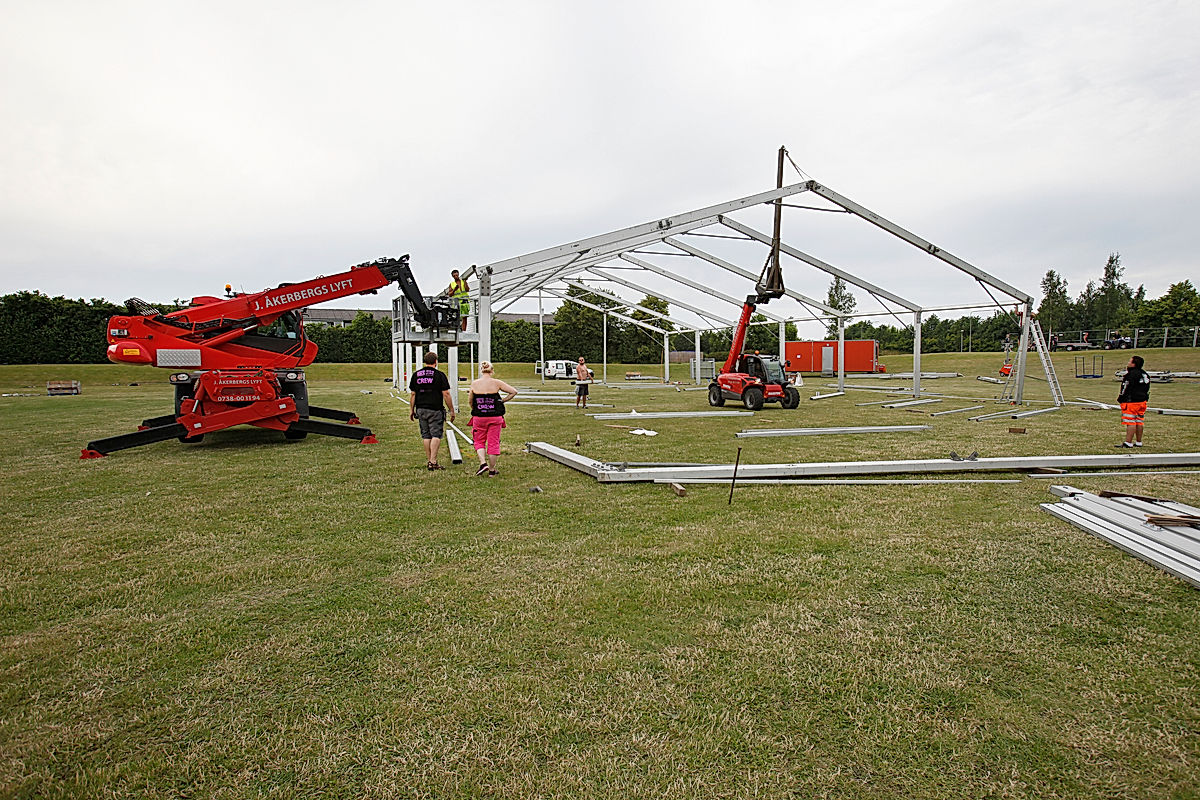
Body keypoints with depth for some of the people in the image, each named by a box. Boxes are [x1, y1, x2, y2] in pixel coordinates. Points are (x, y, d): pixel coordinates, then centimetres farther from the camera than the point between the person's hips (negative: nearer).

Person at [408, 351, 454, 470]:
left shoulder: (416, 375, 7)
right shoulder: (440, 375, -6)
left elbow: (412, 394, 9)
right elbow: (446, 394, -8)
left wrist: (411, 410, 16)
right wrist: (452, 410, -2)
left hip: (421, 409, 5)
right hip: (435, 410, -4)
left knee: (426, 436, 12)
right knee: (436, 435, -2)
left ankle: (428, 460, 16)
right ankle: (433, 462, -10)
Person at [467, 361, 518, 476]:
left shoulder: (474, 383, -2)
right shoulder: (496, 383, -6)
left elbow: (470, 402, 5)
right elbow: (513, 392, -5)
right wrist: (502, 401, 5)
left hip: (479, 418, 1)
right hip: (495, 418, 0)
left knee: (479, 441, 18)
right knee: (493, 443, 9)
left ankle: (483, 463, -2)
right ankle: (492, 470, 16)